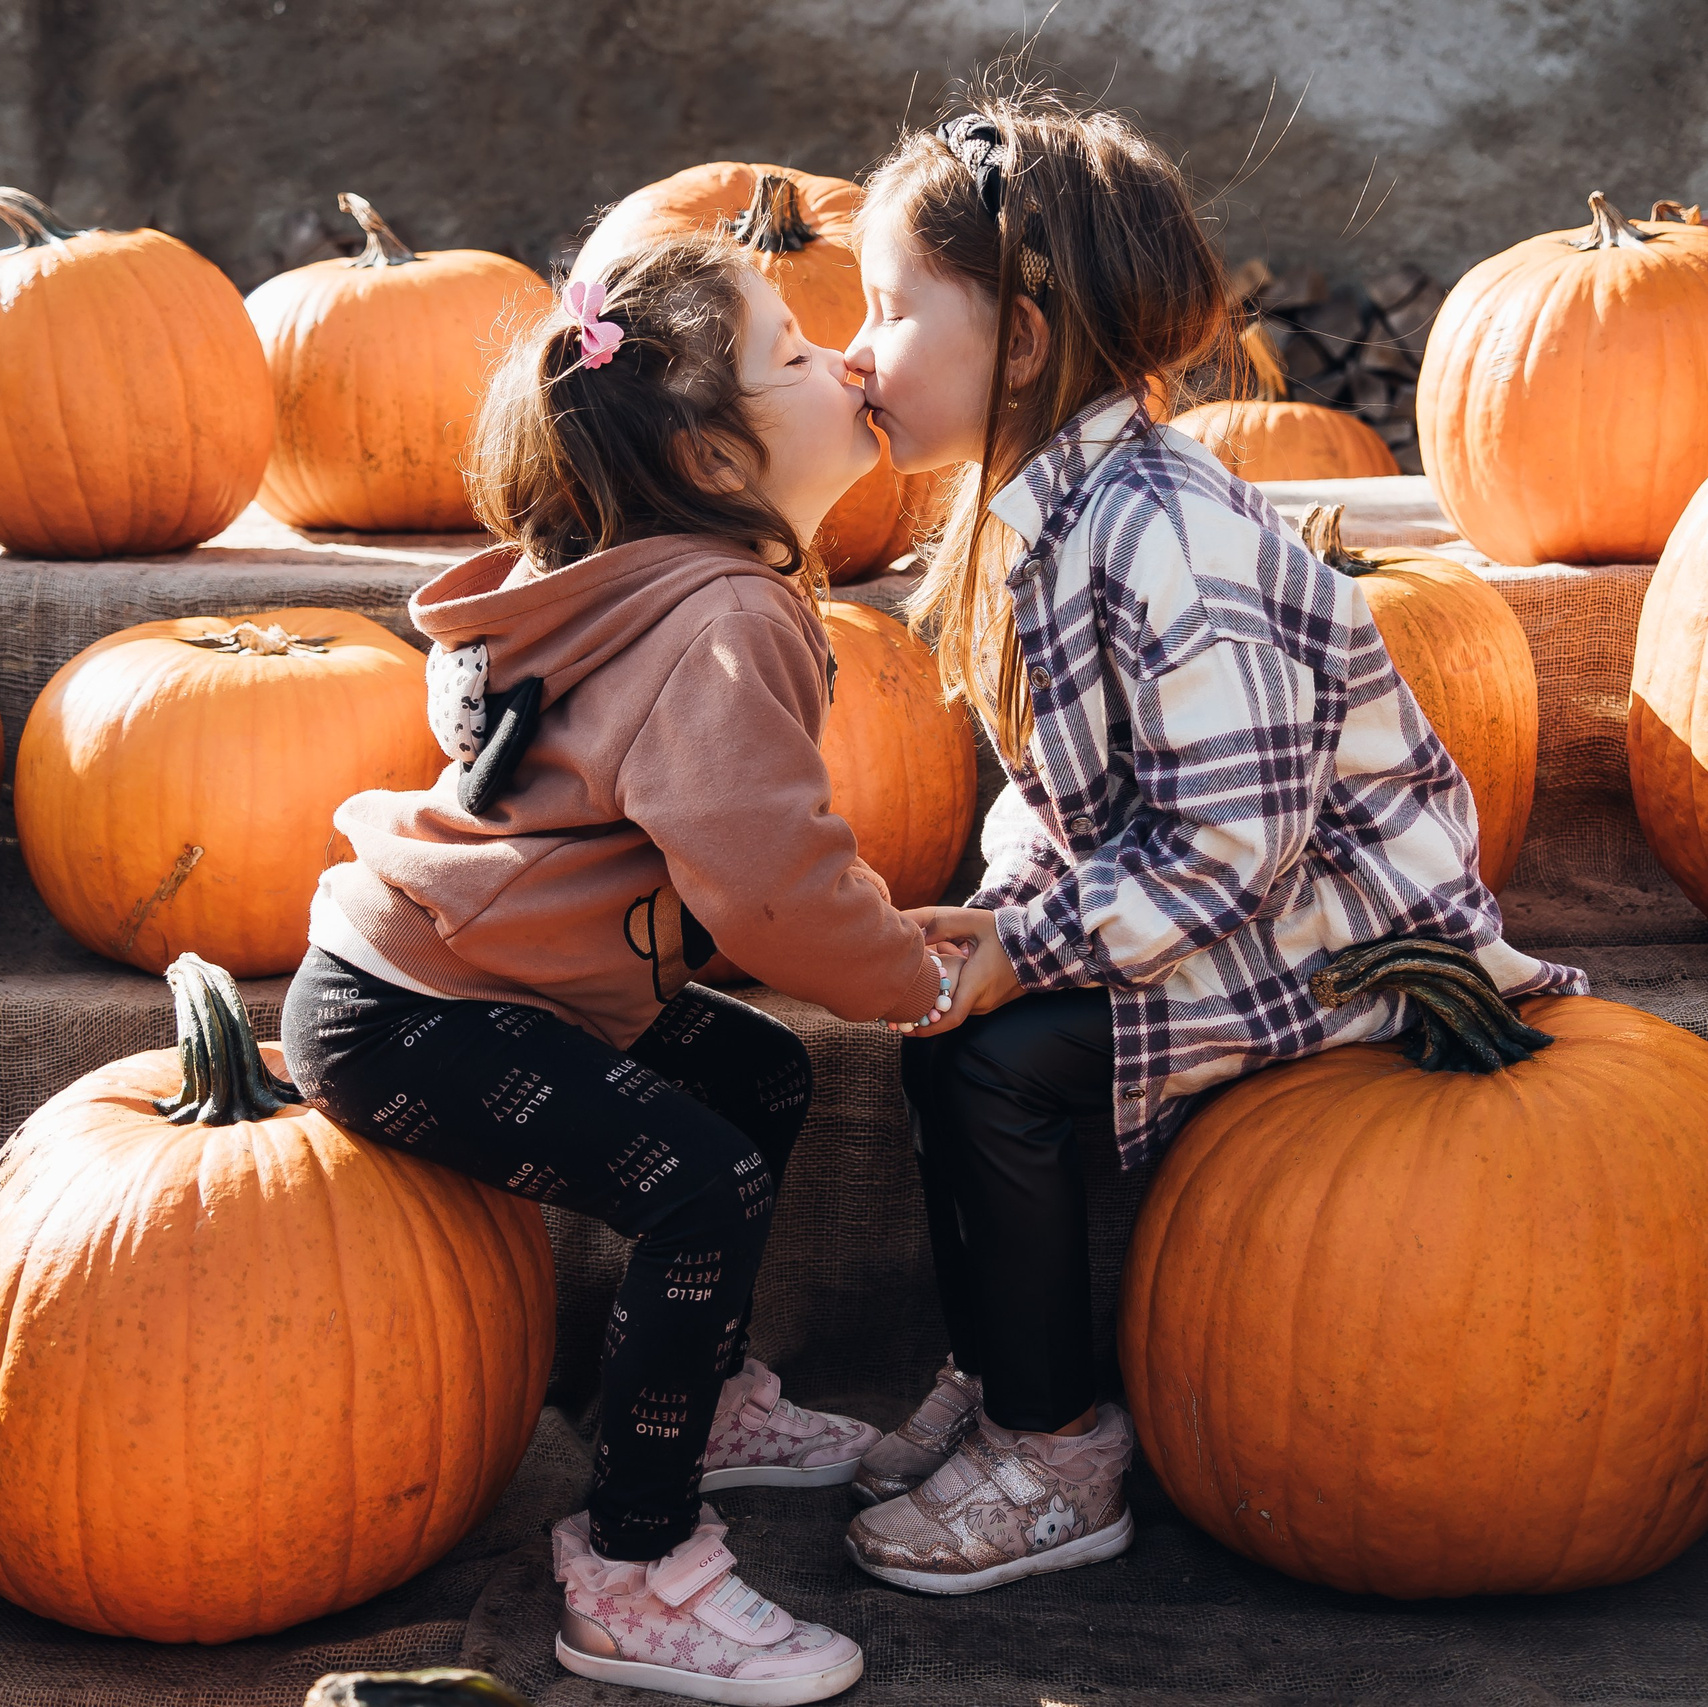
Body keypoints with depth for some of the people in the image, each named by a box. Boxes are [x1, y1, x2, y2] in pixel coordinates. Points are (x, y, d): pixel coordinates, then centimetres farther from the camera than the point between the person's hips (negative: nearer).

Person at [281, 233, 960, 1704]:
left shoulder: (710, 587, 12)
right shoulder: (718, 624, -22)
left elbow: (738, 857, 21)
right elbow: (765, 876, -32)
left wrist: (879, 933, 10)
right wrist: (917, 978, -15)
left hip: (456, 963, 11)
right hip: (402, 1023, -11)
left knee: (765, 1080, 18)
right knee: (700, 1185, -20)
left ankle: (709, 1403, 34)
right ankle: (633, 1583, -9)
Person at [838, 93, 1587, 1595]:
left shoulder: (1167, 543, -29)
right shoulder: (1046, 508, 2)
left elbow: (1233, 848, -29)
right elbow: (1067, 784, 11)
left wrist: (1033, 947, -23)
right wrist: (993, 915, -4)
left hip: (1339, 930, -9)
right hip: (1194, 890, 9)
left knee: (995, 1058, -17)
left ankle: (1058, 1456, -1)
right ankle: (996, 1377, 16)